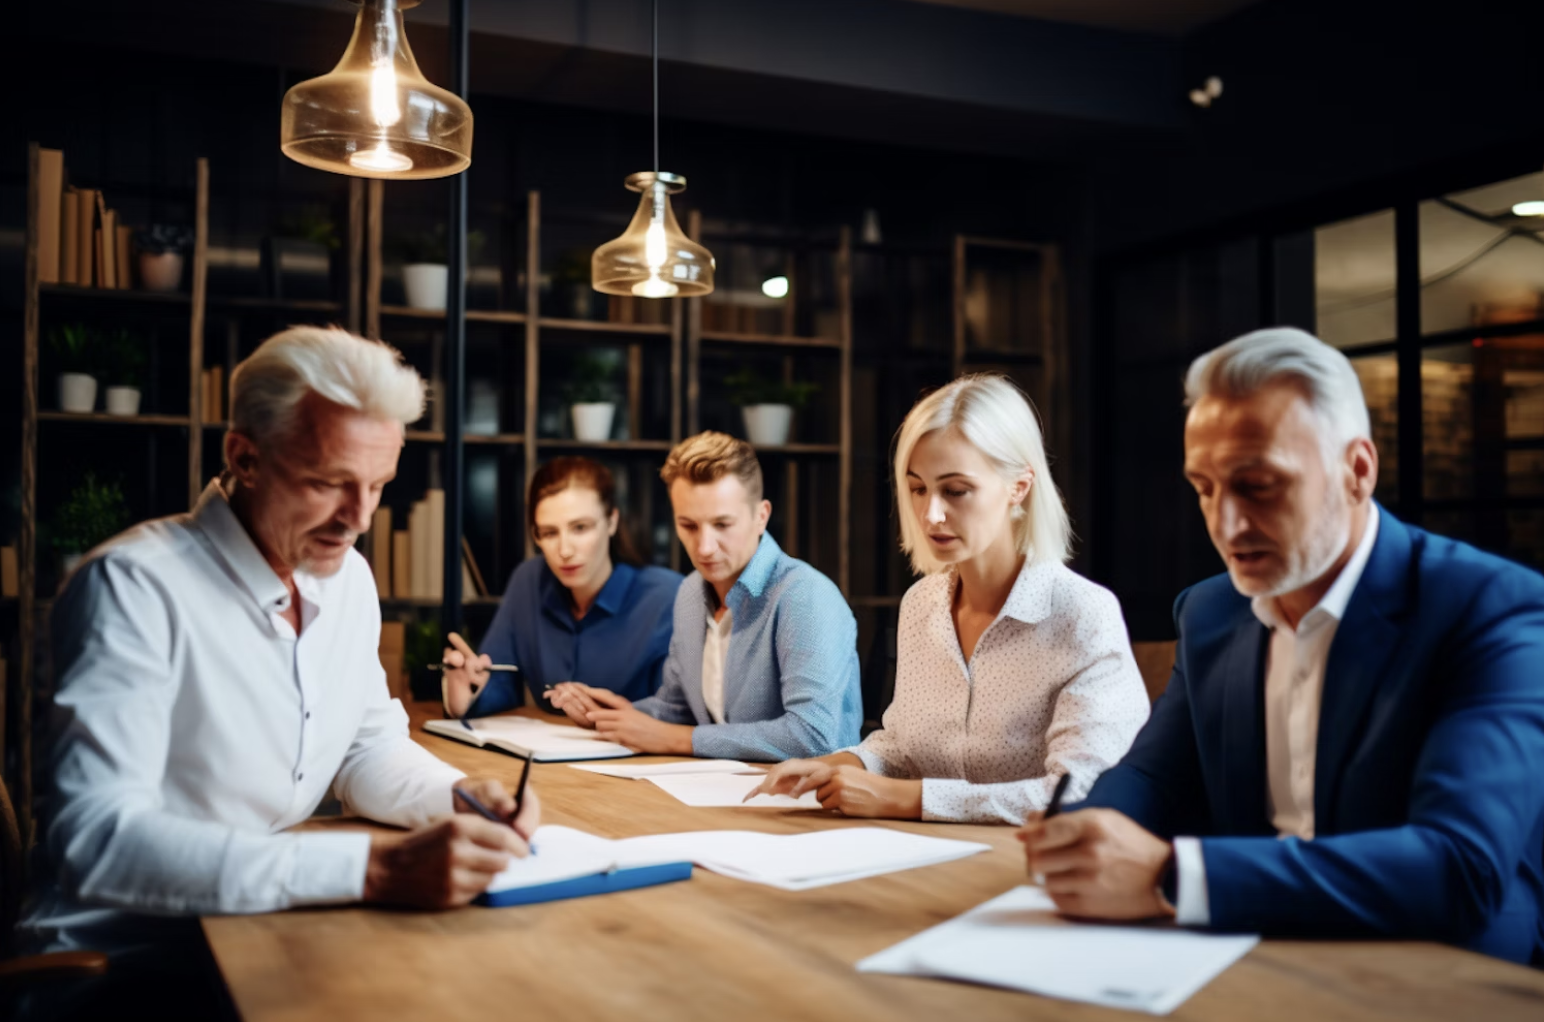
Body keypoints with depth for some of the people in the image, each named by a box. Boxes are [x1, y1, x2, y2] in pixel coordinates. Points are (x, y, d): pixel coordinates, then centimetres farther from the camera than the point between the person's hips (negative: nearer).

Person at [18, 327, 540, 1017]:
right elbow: (96, 838, -29)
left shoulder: (349, 578, 5)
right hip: (126, 961, -7)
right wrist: (373, 867, -37)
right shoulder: (135, 587, -20)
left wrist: (457, 796, -11)